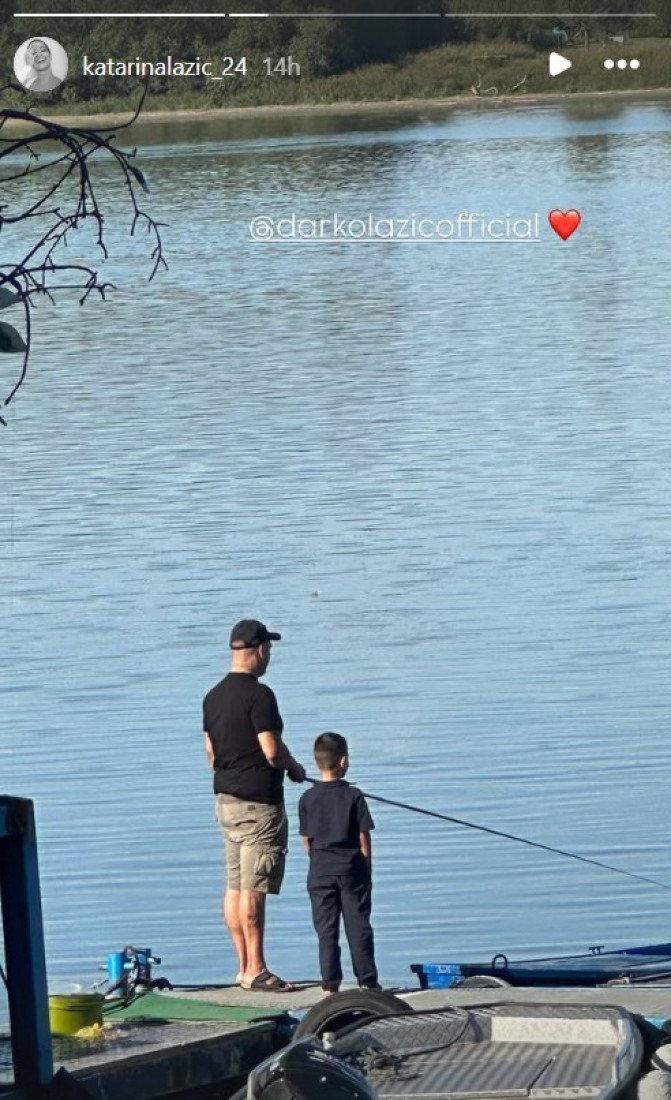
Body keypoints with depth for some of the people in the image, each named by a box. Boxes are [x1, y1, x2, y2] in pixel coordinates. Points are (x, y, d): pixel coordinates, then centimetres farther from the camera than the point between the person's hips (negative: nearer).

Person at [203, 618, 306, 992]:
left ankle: (244, 967, 14)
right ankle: (256, 969, -7)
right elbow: (272, 751, -19)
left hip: (225, 797, 9)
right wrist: (295, 768, 0)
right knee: (254, 888, -7)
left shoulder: (213, 696, 10)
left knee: (235, 886, 10)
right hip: (259, 801, -9)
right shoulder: (258, 695, -16)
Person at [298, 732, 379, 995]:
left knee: (326, 928, 4)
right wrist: (367, 870, 5)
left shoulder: (307, 799, -1)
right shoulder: (353, 796, -7)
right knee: (358, 925, 5)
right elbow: (364, 838, -4)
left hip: (320, 871, 1)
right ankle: (367, 980, 6)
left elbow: (306, 840, 4)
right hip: (352, 868, -1)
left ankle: (330, 984, 1)